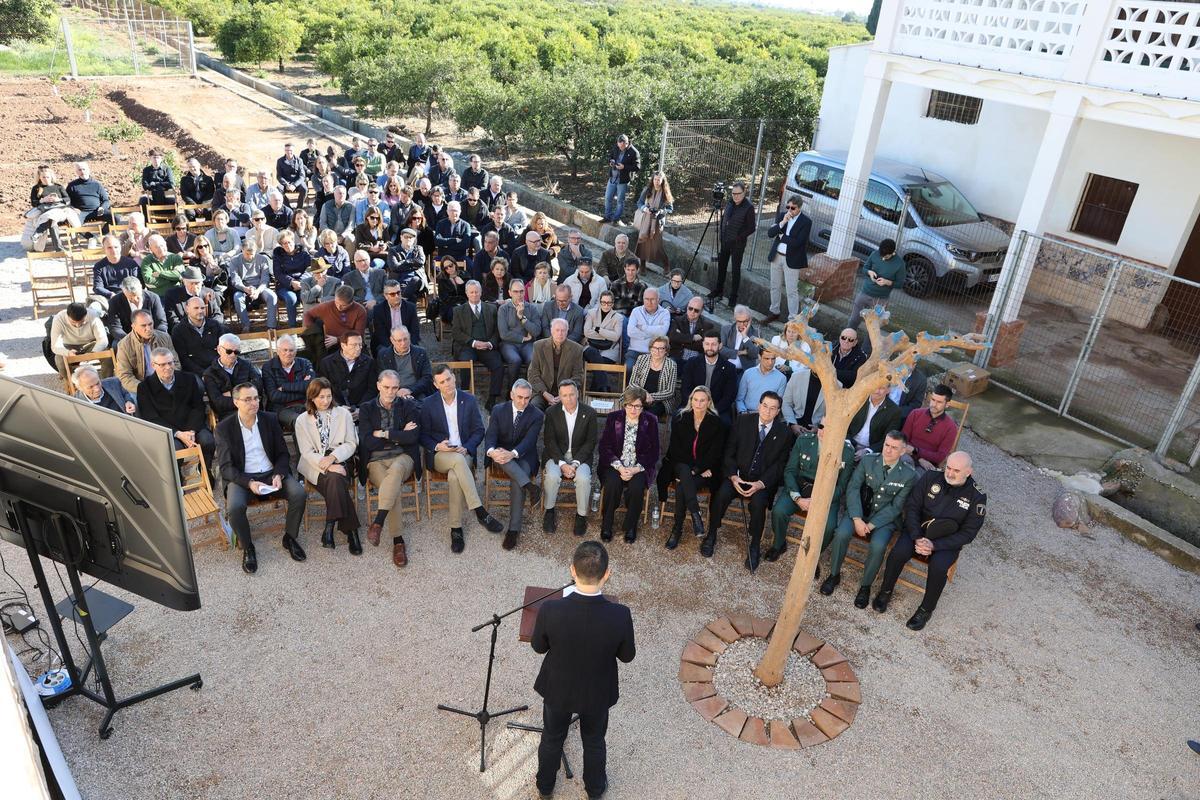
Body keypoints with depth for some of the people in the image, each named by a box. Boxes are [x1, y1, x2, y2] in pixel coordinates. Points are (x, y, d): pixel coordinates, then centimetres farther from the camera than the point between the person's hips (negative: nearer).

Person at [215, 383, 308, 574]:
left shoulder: (270, 419, 2)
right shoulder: (224, 427, -5)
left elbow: (283, 453, 6)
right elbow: (226, 466, -7)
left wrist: (278, 475, -14)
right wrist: (249, 483, -23)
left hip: (272, 473, 2)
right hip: (241, 477, -2)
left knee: (299, 494, -23)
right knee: (234, 508, -32)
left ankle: (290, 538, 1)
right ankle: (247, 548, -4)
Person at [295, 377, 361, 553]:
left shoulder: (343, 413, 9)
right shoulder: (302, 420, 7)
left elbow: (351, 444, 5)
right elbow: (307, 452, -1)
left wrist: (333, 457, -14)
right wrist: (328, 466, -19)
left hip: (340, 461, 1)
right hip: (315, 465, -1)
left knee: (335, 480, -34)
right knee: (335, 479, -32)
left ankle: (330, 529, -30)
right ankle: (351, 532, -32)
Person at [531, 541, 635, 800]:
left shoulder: (550, 610, -34)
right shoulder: (620, 615, -33)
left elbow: (538, 647, -12)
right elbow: (627, 656, -13)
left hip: (558, 689, 0)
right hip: (597, 693, 0)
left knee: (552, 739, 30)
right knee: (594, 742, 30)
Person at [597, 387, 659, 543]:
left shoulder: (650, 421, -1)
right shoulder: (614, 418, 0)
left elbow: (653, 452, -1)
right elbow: (604, 446, -2)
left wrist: (635, 469, -16)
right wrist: (620, 467, -16)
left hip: (640, 467, 0)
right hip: (615, 464, 0)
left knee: (637, 486, -30)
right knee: (612, 484, -29)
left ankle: (631, 527, -8)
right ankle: (606, 525, -10)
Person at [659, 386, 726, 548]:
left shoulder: (717, 423, -1)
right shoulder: (680, 419, 3)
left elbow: (715, 453, -6)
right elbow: (675, 448, 1)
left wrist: (696, 469, -17)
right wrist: (689, 470, -11)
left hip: (705, 469, -2)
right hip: (682, 465, 2)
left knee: (681, 485, -31)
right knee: (684, 472, -35)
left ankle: (677, 528, -23)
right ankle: (696, 515, -39)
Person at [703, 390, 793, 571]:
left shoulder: (784, 432, 0)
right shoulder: (743, 421, 1)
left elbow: (780, 464, -1)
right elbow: (729, 452, 2)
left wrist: (761, 483, -16)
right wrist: (733, 476, -14)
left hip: (763, 480, -1)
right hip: (738, 474, 1)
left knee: (758, 503, -30)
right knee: (721, 495, -27)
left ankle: (754, 546, -10)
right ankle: (711, 536, -5)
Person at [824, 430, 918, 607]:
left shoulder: (909, 475, -7)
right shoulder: (867, 461, -2)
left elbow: (896, 506, -8)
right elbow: (853, 488, -7)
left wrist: (871, 525, -17)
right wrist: (857, 519, -18)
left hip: (885, 518, -1)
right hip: (858, 510, 2)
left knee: (877, 546, -30)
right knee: (842, 534, -27)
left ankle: (866, 586, -4)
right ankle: (834, 575, -3)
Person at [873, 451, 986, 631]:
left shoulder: (976, 497, -9)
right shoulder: (931, 477, -6)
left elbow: (968, 533, -8)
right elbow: (912, 507, -4)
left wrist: (935, 545, -20)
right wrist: (917, 538, -18)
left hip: (947, 541, -1)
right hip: (918, 530, 1)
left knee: (938, 567, -30)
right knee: (898, 552, -26)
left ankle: (926, 610, -5)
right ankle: (885, 592, 0)